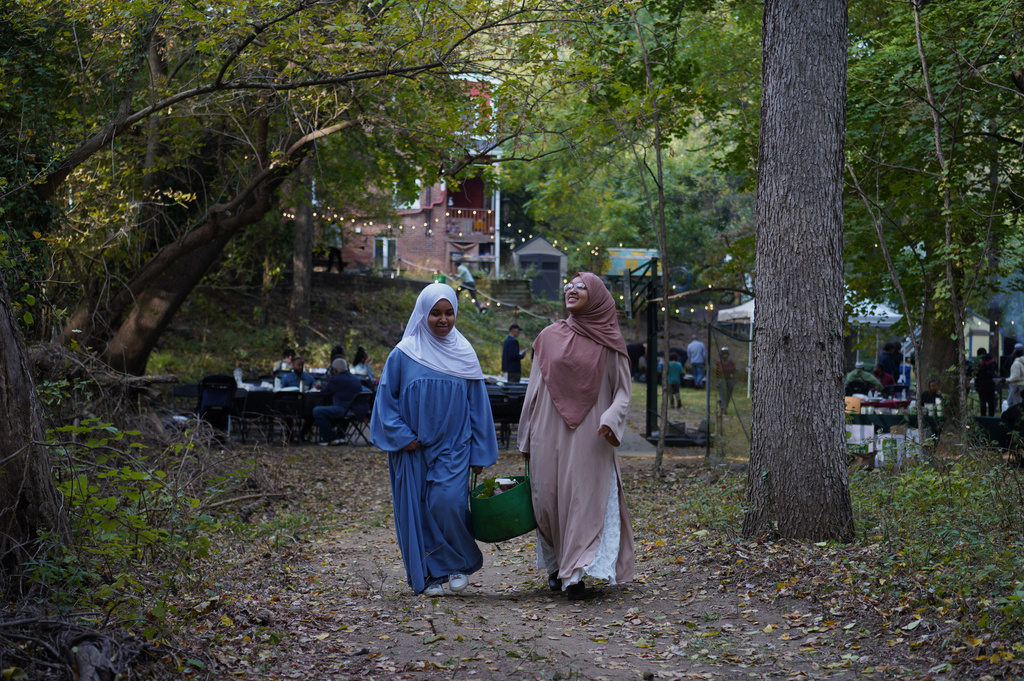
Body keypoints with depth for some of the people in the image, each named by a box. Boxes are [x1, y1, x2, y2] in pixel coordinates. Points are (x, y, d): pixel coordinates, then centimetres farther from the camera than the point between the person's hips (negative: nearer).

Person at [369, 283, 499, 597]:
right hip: (413, 450, 0)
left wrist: (479, 453, 7)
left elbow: (477, 405, 9)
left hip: (453, 447, 0)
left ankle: (458, 564, 7)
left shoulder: (464, 355, 5)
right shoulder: (403, 354, 0)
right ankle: (428, 576, 14)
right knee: (418, 510, 1)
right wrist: (402, 435, -7)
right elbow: (385, 398, 5)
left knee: (448, 502, -16)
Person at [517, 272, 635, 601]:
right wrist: (526, 438, 11)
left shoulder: (608, 343, 3)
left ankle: (575, 574, -6)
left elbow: (623, 389, 4)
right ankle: (556, 564, 24)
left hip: (589, 436, -2)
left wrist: (611, 418, -16)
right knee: (549, 499, 5)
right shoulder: (549, 337, 9)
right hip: (550, 433, 2)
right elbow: (534, 388, 13)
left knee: (584, 499, -8)